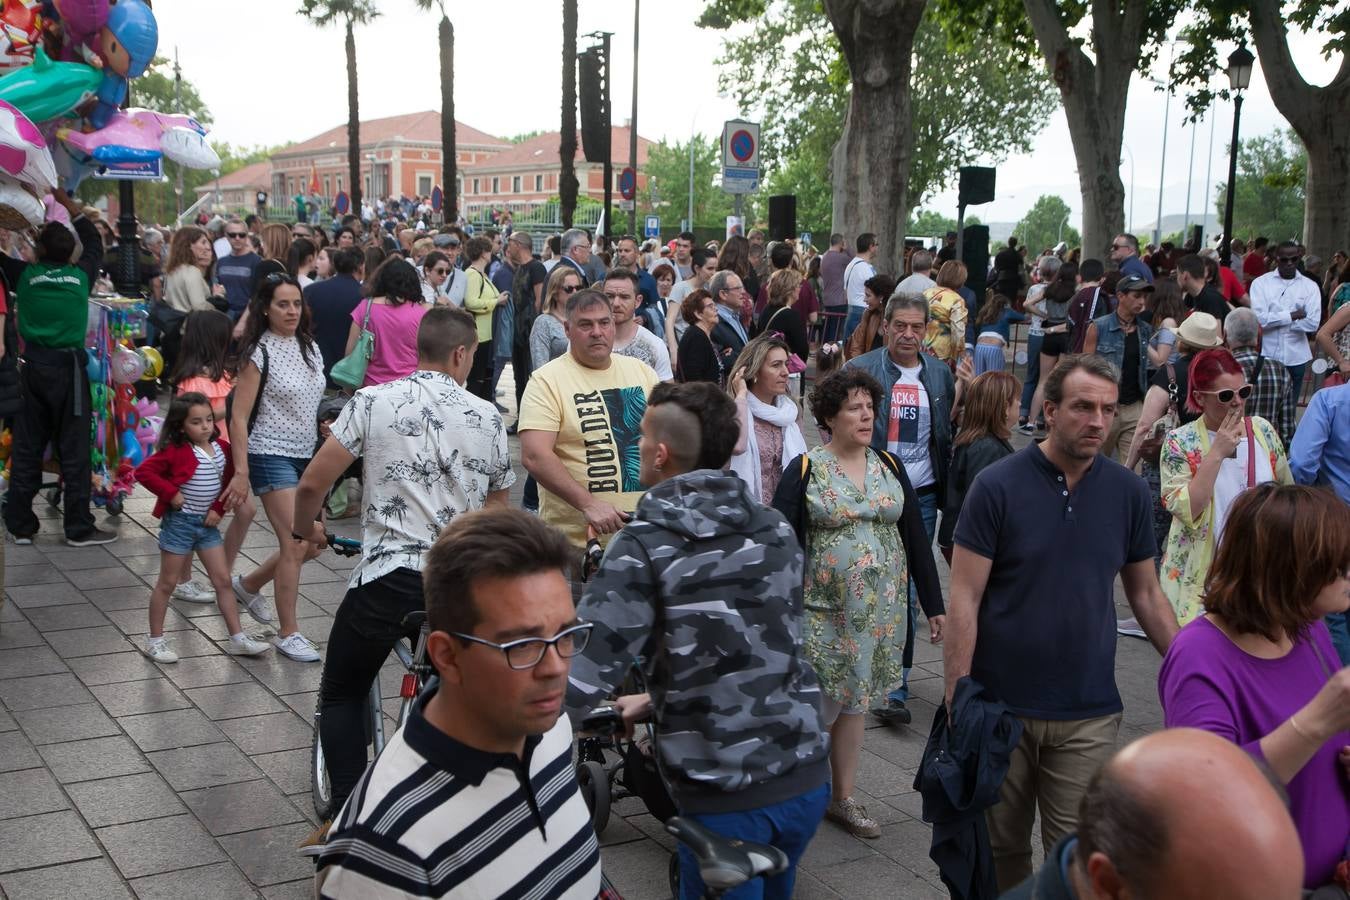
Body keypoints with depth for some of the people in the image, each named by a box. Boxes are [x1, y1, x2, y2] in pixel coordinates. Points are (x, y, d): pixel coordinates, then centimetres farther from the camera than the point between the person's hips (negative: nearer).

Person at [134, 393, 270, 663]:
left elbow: (229, 482, 8)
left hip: (207, 523, 5)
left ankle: (237, 638, 11)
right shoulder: (175, 451, -15)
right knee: (167, 583, 5)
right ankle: (155, 640, 16)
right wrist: (170, 492, -19)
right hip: (180, 521, -5)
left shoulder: (222, 448, 0)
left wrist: (218, 509, -4)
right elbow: (143, 471, -17)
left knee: (223, 580, 6)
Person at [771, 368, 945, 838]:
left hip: (881, 611, 4)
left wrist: (934, 605, 7)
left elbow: (916, 538, 8)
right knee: (817, 706, -2)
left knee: (853, 703, 12)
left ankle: (842, 797, 25)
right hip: (823, 611, -4)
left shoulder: (889, 466, 5)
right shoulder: (804, 470, -7)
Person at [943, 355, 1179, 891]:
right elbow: (965, 598, -10)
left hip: (1088, 713, 2)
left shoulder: (1128, 492, 1)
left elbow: (1145, 593, 10)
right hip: (1000, 706, -1)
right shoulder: (997, 486, -9)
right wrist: (957, 700, -13)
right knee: (1000, 852, 13)